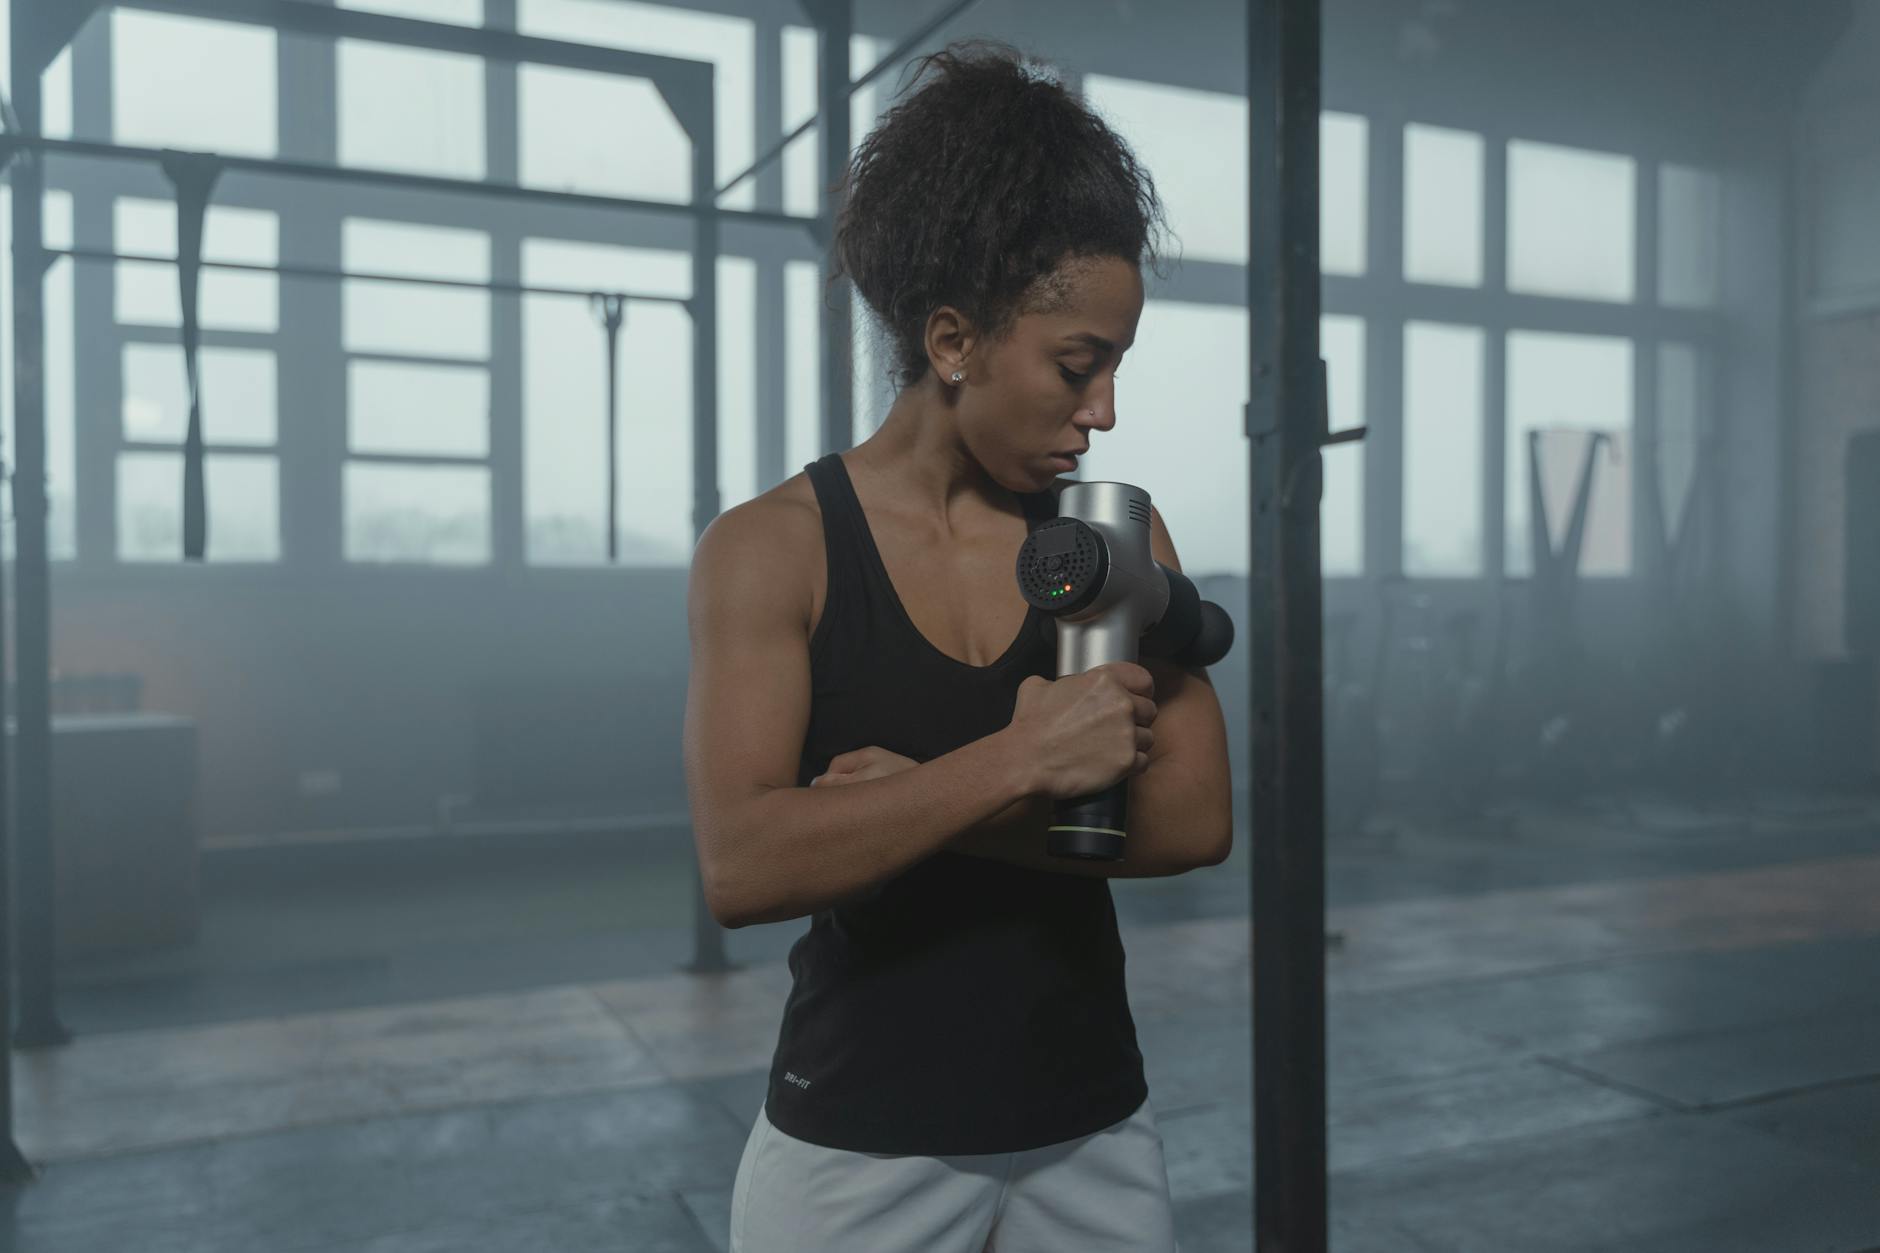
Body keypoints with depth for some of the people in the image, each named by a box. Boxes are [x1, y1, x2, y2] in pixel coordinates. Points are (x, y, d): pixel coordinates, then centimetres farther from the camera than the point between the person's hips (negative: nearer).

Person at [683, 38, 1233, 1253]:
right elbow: (740, 865, -20)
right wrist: (1016, 762, -26)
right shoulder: (771, 548, -10)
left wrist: (918, 805, -17)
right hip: (860, 1148, -2)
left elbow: (1196, 820, -9)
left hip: (1092, 1129, 3)